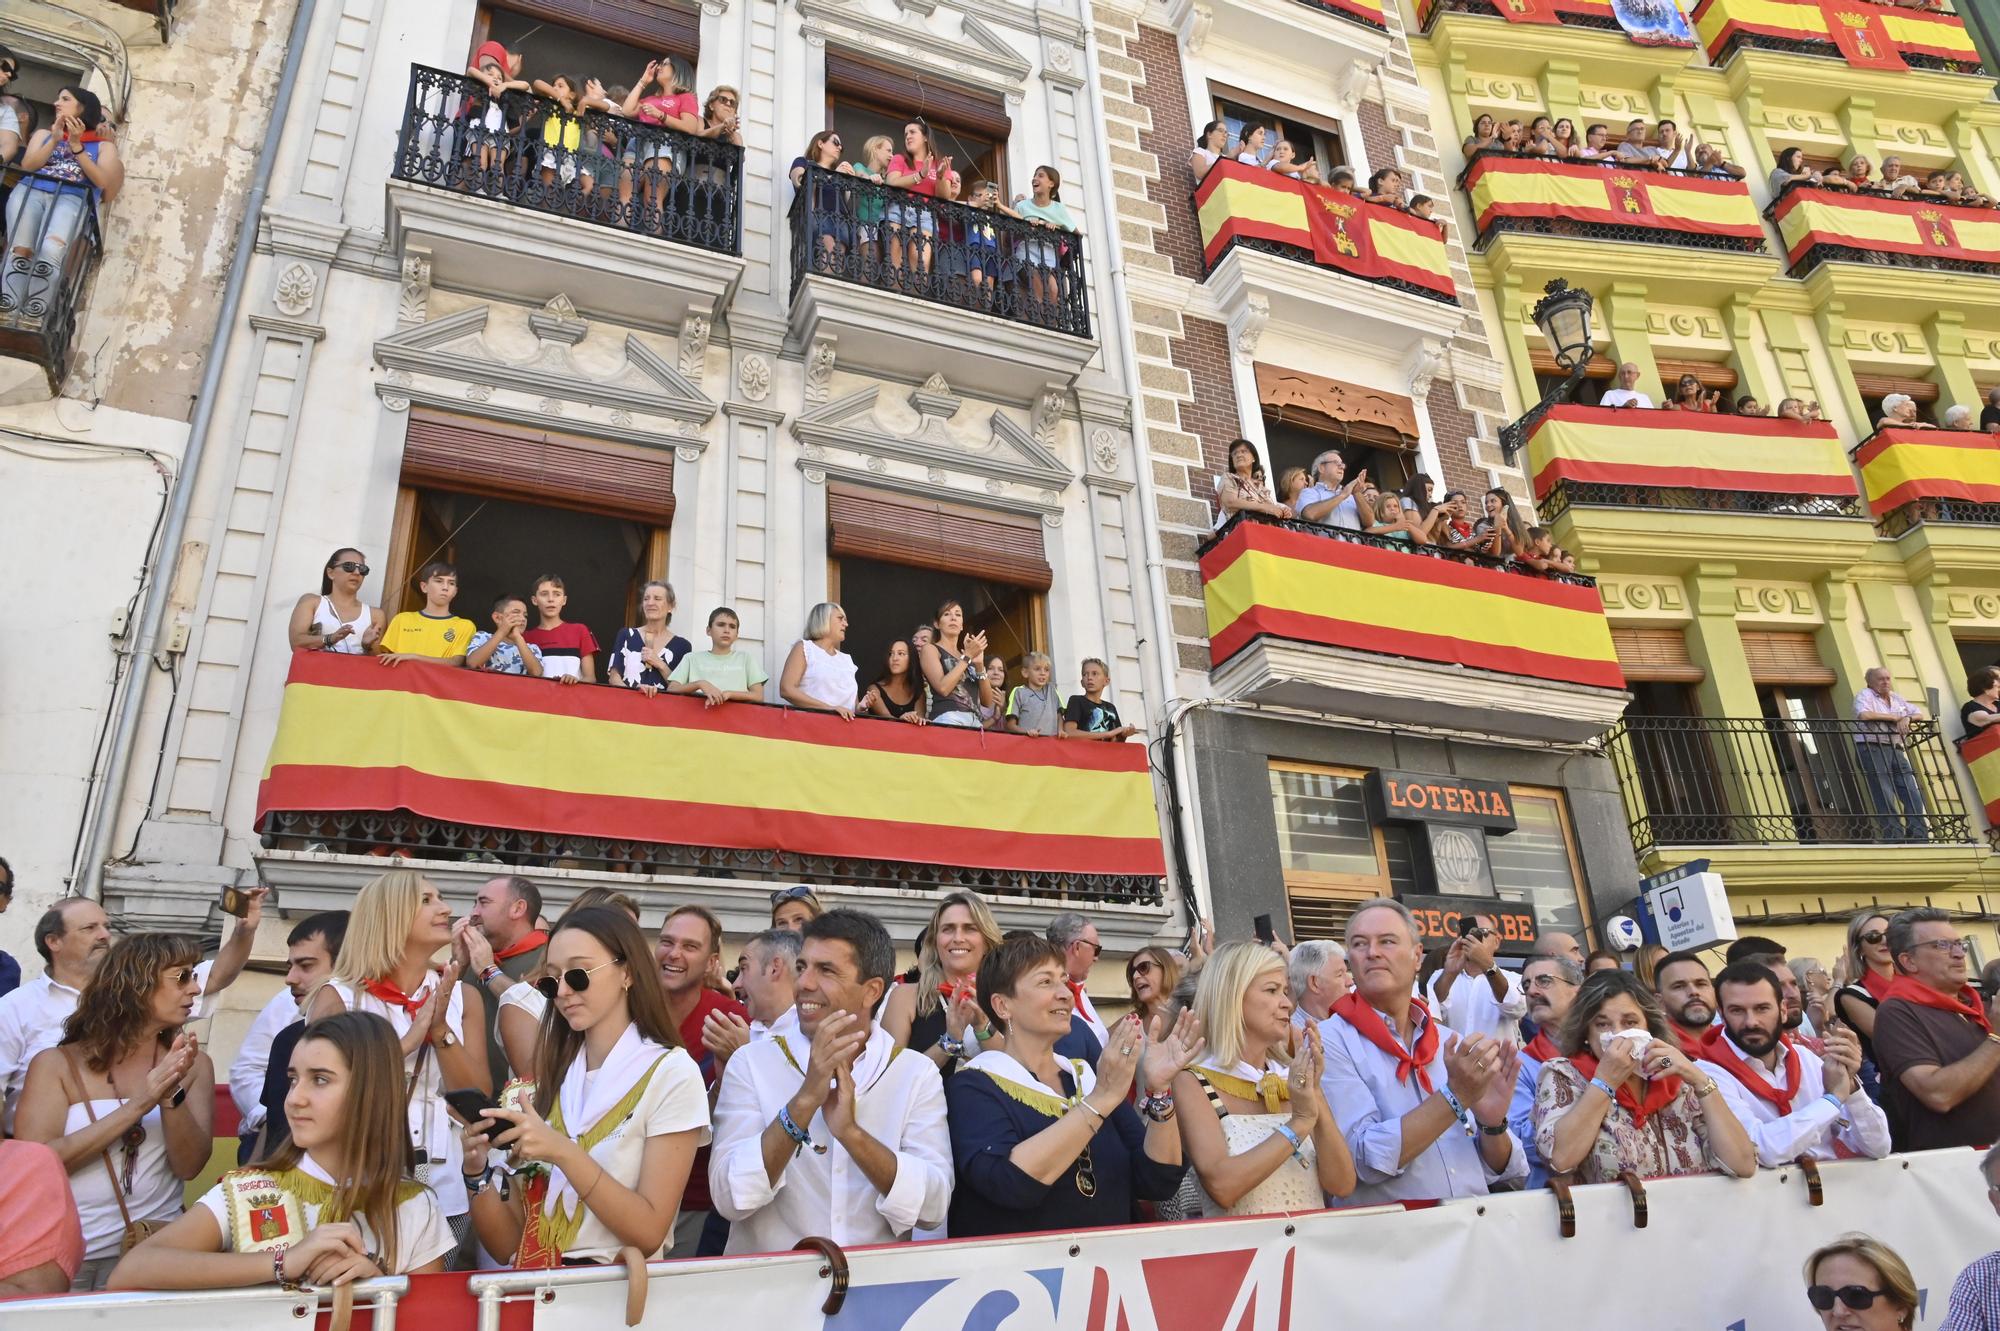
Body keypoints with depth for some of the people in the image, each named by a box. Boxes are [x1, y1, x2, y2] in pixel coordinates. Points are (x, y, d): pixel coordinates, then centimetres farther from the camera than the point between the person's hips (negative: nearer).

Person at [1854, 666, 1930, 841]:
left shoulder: (1896, 698, 21)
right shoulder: (1865, 695, 0)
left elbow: (1919, 713, 20)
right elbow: (1863, 715, -20)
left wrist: (1907, 718, -3)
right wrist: (1893, 717, -9)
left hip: (1895, 750, 7)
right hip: (1873, 749, -7)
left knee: (1913, 794, -2)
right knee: (1885, 797, -10)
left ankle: (1919, 837, 1)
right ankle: (1895, 837, -8)